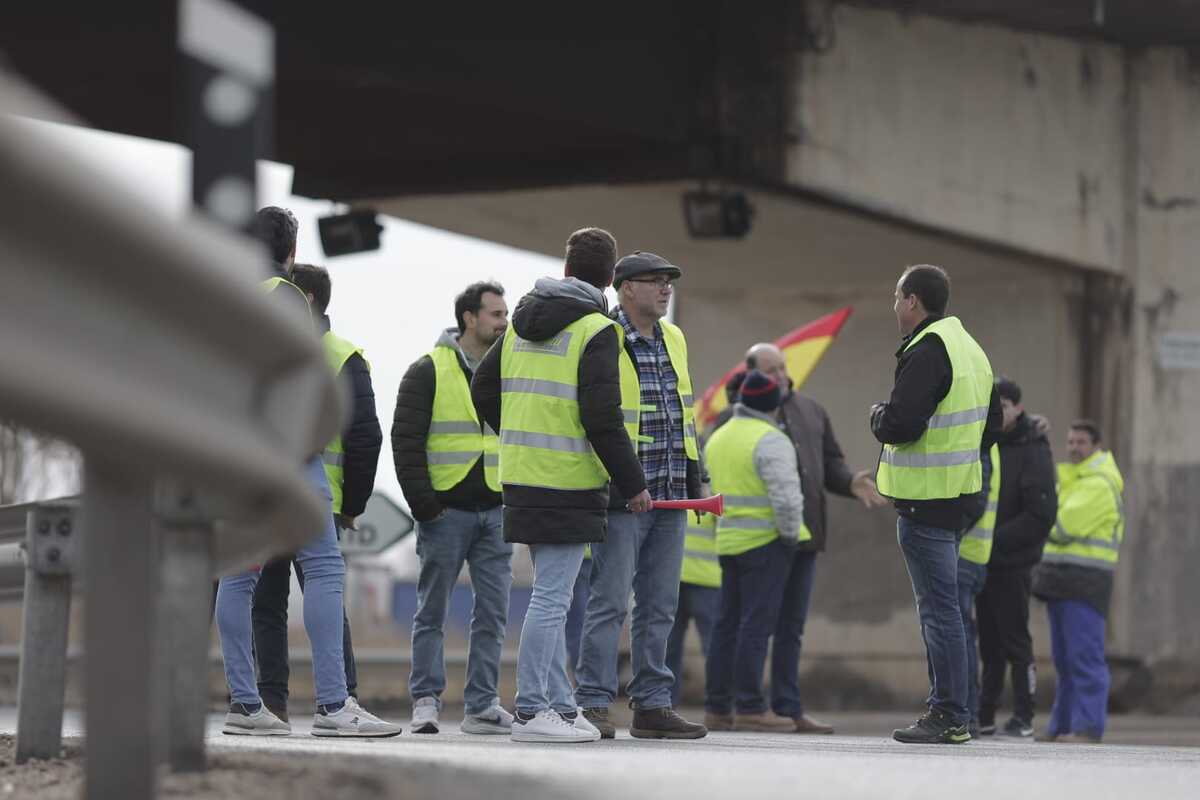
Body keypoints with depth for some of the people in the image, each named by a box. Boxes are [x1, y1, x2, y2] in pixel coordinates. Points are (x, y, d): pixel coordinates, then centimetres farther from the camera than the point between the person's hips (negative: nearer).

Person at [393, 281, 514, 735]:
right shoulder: (429, 371, -1)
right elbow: (405, 440, -4)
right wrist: (422, 503, -11)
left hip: (496, 511, 4)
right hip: (446, 510, -4)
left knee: (493, 611, 3)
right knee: (433, 611, 0)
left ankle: (483, 705, 7)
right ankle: (426, 701, 5)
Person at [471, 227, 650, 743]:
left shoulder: (521, 324, 13)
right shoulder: (596, 331, -9)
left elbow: (483, 389, 18)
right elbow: (601, 417, -15)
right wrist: (633, 484, -8)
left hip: (522, 480, 8)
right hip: (568, 484, -8)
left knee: (550, 595, 15)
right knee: (551, 598, -6)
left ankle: (560, 705, 19)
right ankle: (530, 711, -6)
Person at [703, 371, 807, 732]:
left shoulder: (718, 438, 14)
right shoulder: (770, 441, -12)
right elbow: (786, 497, -19)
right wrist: (790, 536, -9)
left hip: (730, 540, 8)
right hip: (766, 541, -8)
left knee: (728, 623, 9)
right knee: (756, 623, -8)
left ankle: (717, 707, 8)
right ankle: (750, 707, -9)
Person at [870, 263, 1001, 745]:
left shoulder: (927, 351, -16)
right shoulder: (969, 348, 16)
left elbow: (900, 424, -23)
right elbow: (992, 423, 24)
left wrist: (878, 417, -3)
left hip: (925, 501, -10)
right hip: (959, 492, 10)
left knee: (938, 606, -8)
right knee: (942, 605, 16)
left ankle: (950, 717, -7)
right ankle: (947, 709, 19)